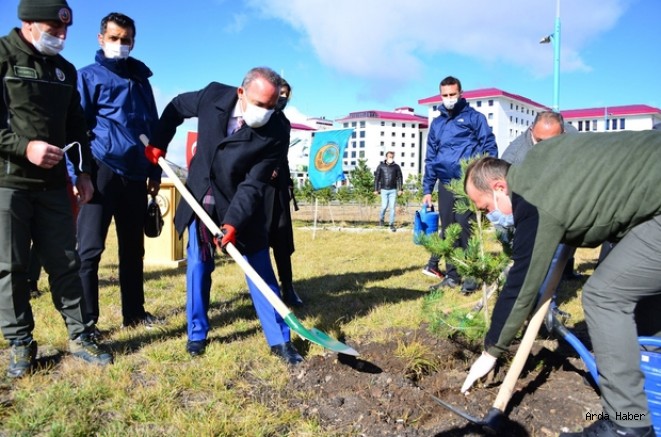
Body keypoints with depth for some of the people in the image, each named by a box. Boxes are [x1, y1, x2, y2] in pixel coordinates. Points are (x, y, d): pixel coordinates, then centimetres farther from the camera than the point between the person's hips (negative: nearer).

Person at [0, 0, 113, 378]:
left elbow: (75, 125, 19)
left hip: (52, 183, 5)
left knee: (65, 263, 7)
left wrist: (83, 171, 12)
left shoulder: (65, 70, 14)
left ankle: (81, 336, 16)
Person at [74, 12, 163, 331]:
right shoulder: (89, 76, 5)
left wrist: (154, 172, 15)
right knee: (90, 249, -6)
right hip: (102, 170, -5)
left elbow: (154, 128, 21)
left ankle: (134, 313, 21)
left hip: (135, 174, 5)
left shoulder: (140, 79, 19)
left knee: (133, 248, 11)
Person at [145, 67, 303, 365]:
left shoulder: (277, 130, -23)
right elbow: (176, 107, 8)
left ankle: (279, 339, 11)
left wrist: (233, 221, -33)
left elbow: (254, 184, -25)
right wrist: (158, 143, 5)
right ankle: (197, 333, 23)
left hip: (242, 205, -2)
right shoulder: (214, 95, -14)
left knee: (260, 270, 0)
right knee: (198, 266, 6)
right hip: (200, 197, 3)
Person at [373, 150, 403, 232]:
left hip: (393, 190, 1)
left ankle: (391, 224, 7)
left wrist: (400, 189, -1)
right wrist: (376, 189, 1)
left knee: (392, 207, -1)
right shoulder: (381, 166, 2)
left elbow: (399, 178, 6)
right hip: (384, 190, -1)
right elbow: (377, 178, 4)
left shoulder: (396, 166, 4)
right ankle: (381, 219, 24)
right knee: (384, 206, -4)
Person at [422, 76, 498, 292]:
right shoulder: (437, 123, 18)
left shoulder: (474, 117, 4)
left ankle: (472, 276, 3)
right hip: (445, 184, 5)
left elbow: (489, 147, -1)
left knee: (465, 228, -7)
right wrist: (427, 189, 13)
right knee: (447, 230, 8)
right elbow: (431, 158, 18)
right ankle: (452, 275, 17)